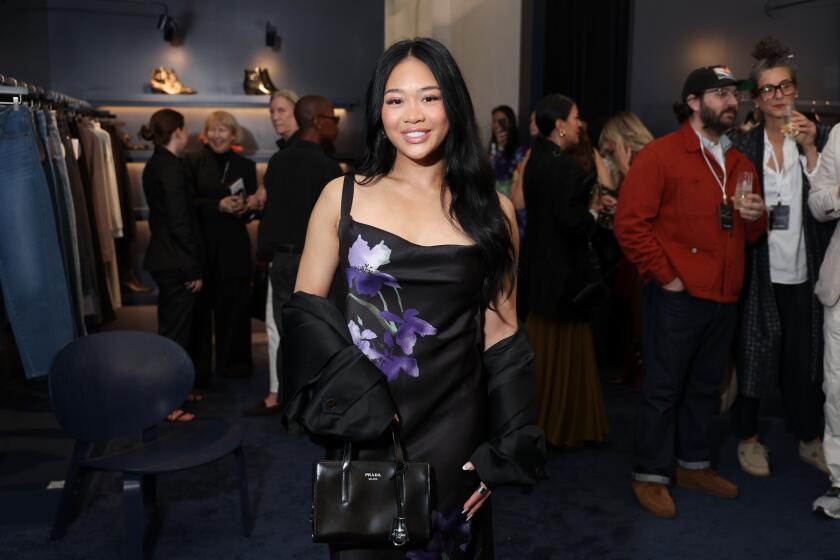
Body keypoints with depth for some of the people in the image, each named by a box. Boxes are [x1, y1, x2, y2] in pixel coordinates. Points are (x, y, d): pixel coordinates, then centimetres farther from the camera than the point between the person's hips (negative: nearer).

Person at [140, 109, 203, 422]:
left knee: (174, 328, 19)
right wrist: (194, 269, -17)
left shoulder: (155, 164, 13)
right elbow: (180, 221, -20)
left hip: (163, 258, 10)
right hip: (176, 263, -10)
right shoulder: (171, 166, -16)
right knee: (175, 332, -2)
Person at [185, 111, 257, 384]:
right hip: (202, 244, -2)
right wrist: (218, 206, -17)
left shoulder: (245, 165, 11)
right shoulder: (194, 162, 3)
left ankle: (233, 362, 19)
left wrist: (243, 208, -11)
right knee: (201, 308, 1)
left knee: (234, 306, 5)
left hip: (234, 246, 2)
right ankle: (198, 369, 11)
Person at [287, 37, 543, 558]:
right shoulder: (343, 196, -2)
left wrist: (500, 449, -1)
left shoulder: (492, 208, 0)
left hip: (454, 426, 1)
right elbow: (305, 308, 2)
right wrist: (337, 404, -11)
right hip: (360, 428, 0)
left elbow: (501, 327, 4)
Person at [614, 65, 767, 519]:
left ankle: (694, 464, 32)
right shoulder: (660, 154, -7)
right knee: (663, 388, 2)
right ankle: (649, 476, 14)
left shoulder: (740, 164, 16)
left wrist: (755, 218, -2)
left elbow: (752, 234, 22)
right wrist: (664, 276, -15)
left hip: (724, 296, 7)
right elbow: (630, 223, -14)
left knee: (705, 387, 17)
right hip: (676, 296, -7)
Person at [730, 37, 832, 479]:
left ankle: (809, 438, 28)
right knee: (751, 355, 7)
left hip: (803, 271, 1)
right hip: (758, 271, -1)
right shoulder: (743, 146, 1)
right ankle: (748, 437, 22)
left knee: (804, 357, 11)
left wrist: (810, 149, -15)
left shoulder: (819, 137, 3)